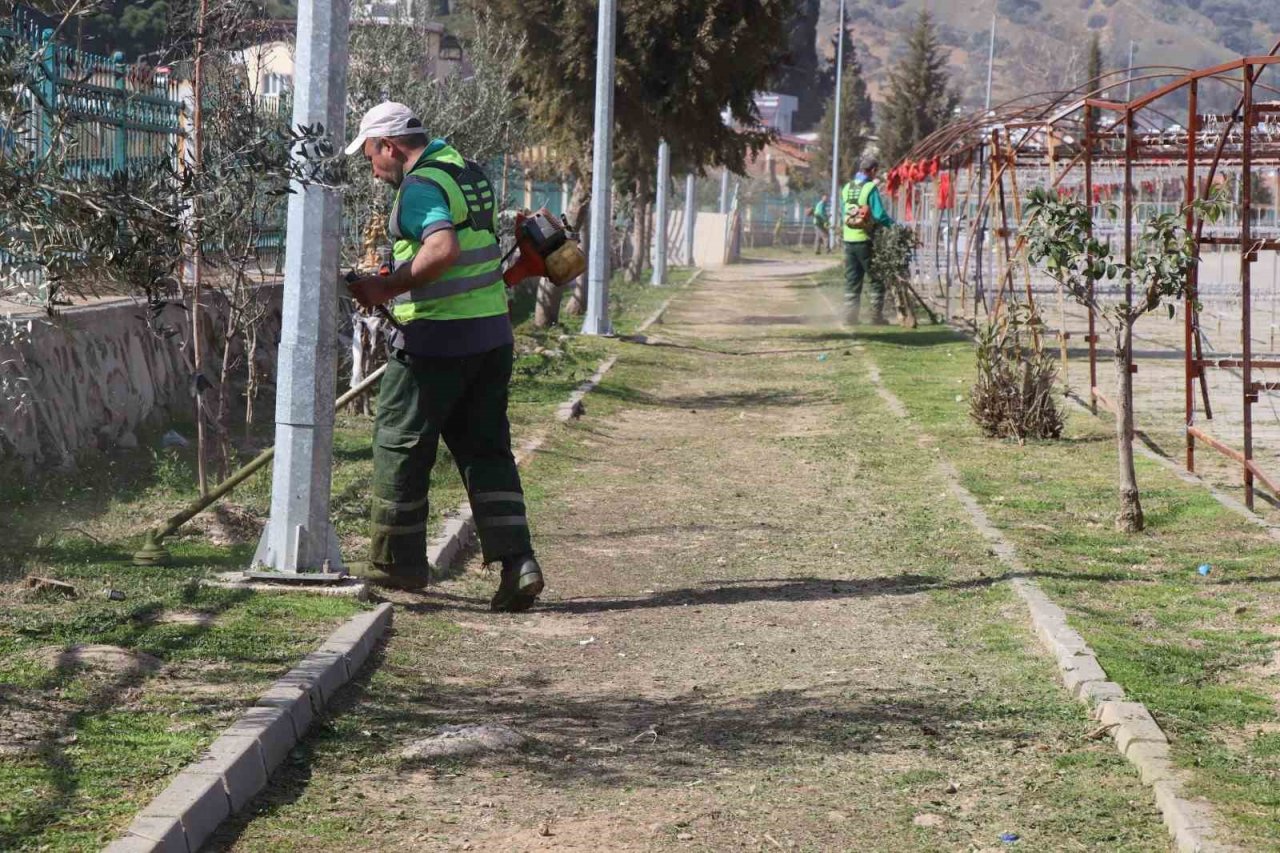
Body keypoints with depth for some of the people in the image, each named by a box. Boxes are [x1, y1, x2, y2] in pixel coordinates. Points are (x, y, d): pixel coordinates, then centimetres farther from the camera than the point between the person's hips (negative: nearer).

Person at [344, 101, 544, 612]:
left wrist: (385, 289, -21)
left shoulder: (419, 186, -13)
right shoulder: (469, 172, 16)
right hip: (492, 331, 9)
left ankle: (397, 562, 12)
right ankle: (516, 561, 0)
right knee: (486, 450, 9)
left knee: (399, 446, 5)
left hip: (436, 339, -9)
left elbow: (443, 248, -29)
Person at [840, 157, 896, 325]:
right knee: (876, 280, 5)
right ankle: (876, 317, 5)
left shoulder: (846, 188, 8)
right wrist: (894, 224, -3)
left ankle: (850, 316, 10)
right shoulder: (870, 188, -12)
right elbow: (880, 215, -17)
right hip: (866, 241, -6)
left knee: (852, 281, 12)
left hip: (849, 240, 6)